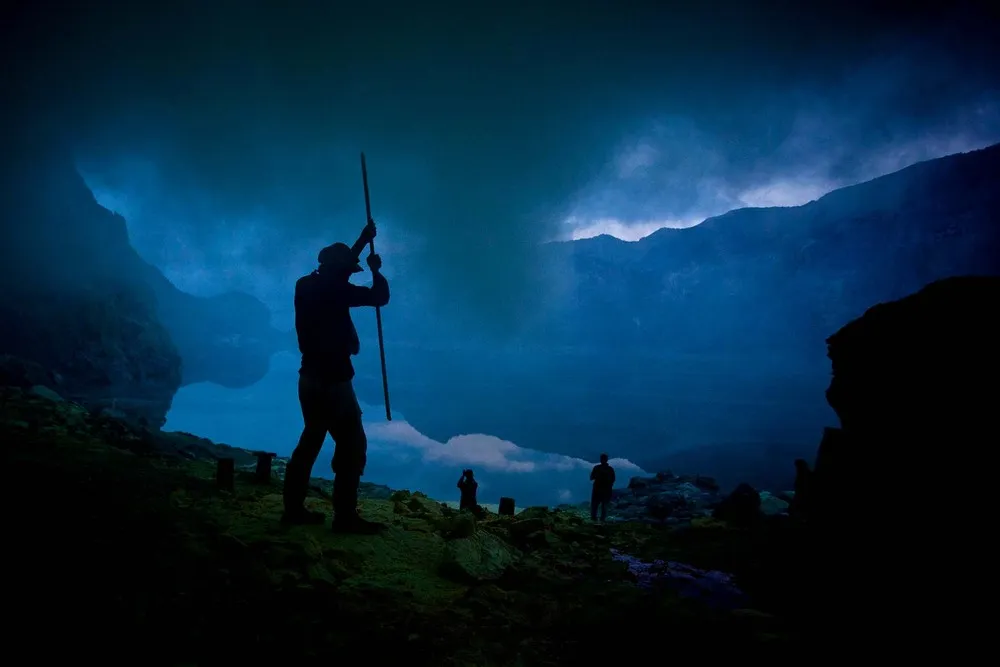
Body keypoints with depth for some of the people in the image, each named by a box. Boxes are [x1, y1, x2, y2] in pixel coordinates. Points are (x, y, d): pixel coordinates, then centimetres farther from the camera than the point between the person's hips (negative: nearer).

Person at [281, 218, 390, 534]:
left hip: (311, 377, 9)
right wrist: (376, 270, 5)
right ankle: (345, 516, -5)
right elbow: (380, 296, -13)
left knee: (311, 440, 17)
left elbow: (339, 264, 25)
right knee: (352, 444, -4)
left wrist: (362, 240, 31)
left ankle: (294, 509, 19)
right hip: (332, 379, -9)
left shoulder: (307, 286, 8)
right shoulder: (334, 290, -16)